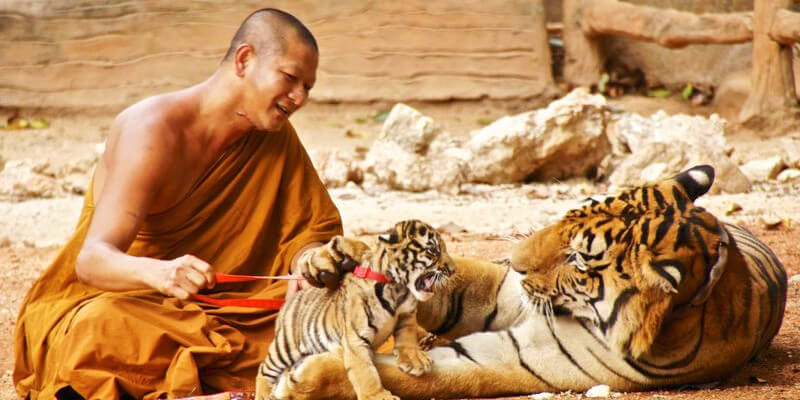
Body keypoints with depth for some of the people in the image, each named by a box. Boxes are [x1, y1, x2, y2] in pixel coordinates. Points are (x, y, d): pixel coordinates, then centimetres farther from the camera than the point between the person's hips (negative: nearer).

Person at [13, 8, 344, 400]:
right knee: (102, 328, -40)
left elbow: (312, 231, 4)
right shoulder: (153, 129, -20)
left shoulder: (274, 136, 1)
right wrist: (158, 272, -52)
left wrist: (310, 259, -22)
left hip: (205, 309, 6)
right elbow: (93, 259, -30)